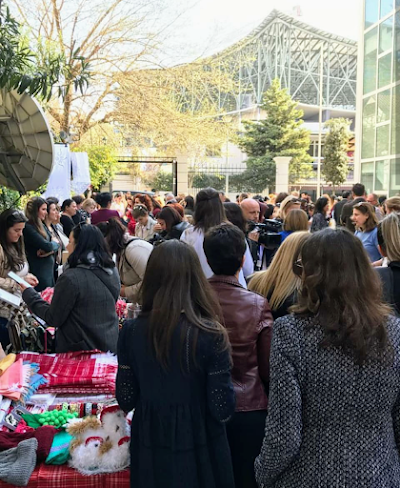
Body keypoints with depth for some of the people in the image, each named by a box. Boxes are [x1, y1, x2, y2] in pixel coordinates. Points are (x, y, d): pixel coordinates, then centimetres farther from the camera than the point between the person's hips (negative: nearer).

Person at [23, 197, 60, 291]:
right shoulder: (28, 228, -17)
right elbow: (47, 246, -23)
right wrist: (53, 244, -1)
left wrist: (49, 250, -14)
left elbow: (56, 244, 8)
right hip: (38, 271, -9)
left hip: (49, 269, 9)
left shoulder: (42, 226, 12)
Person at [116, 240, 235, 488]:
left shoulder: (131, 330, -11)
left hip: (149, 447, 2)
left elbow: (126, 400, -4)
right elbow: (223, 410, -15)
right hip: (199, 449, -2)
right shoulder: (211, 335, -19)